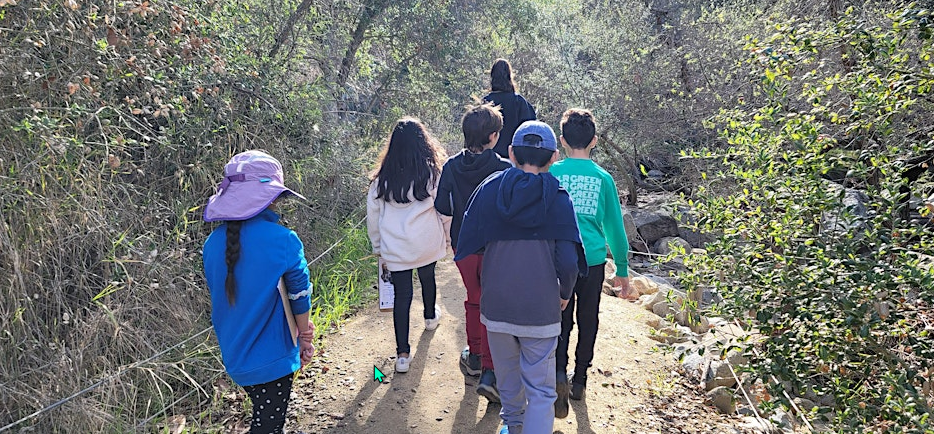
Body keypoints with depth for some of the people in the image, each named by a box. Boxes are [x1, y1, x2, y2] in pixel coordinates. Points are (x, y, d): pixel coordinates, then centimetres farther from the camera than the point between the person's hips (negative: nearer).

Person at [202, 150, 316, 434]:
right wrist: (305, 341, 6)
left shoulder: (213, 243, -6)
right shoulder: (283, 240, -21)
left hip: (234, 356, 5)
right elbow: (299, 298, -11)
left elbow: (220, 298, 6)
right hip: (271, 357, -5)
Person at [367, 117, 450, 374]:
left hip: (394, 247, 0)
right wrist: (447, 237, 12)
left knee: (401, 294, 5)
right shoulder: (433, 174, -10)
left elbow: (373, 214, 3)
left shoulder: (383, 178, -4)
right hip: (427, 244, 0)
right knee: (427, 278, 26)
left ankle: (403, 354, 4)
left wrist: (377, 246, 15)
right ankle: (430, 317, 53)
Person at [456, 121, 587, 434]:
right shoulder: (557, 197, -10)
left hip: (495, 305, 3)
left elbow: (465, 246, -3)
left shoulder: (489, 189, -4)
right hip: (540, 310, -3)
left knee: (507, 373, 25)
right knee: (540, 389, 8)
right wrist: (565, 294, 3)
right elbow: (568, 261, -15)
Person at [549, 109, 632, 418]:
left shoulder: (552, 173, -3)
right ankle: (579, 382, 26)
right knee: (588, 322, 15)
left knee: (561, 321, 10)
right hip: (593, 261, 1)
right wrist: (623, 270, 13)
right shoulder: (603, 178, 0)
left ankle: (559, 372, -12)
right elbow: (615, 227, 4)